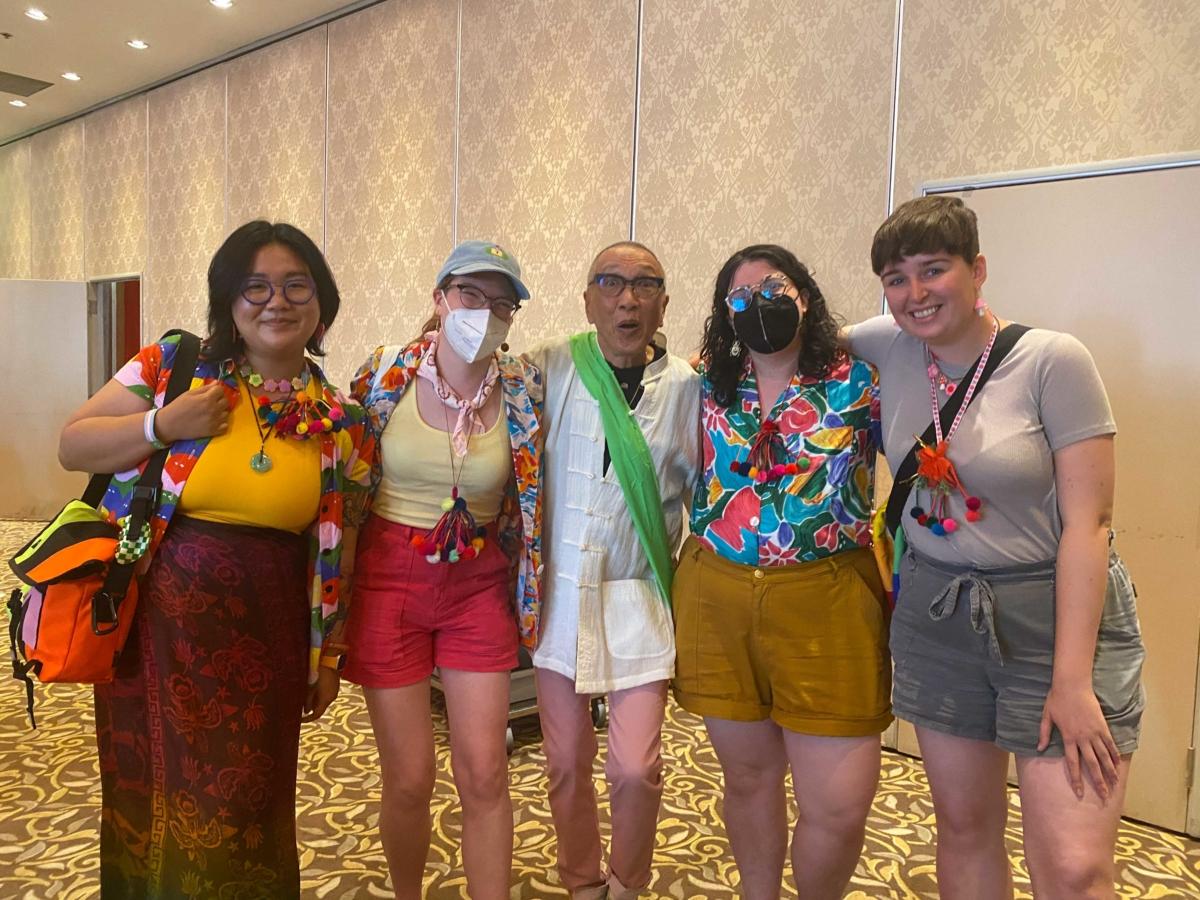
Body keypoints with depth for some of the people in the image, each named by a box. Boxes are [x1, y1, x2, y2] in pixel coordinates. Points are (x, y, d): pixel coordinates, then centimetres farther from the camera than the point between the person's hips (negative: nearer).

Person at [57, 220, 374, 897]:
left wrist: (329, 655, 10)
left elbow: (340, 548, 7)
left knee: (242, 815, 10)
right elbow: (72, 447, 2)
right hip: (156, 621, 0)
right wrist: (162, 425, -16)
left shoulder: (340, 424, 0)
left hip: (264, 638, 1)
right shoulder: (172, 368, -3)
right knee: (151, 798, 11)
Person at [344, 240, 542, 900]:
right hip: (390, 580, -1)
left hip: (479, 587, 1)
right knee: (409, 778, 7)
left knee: (484, 773, 2)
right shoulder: (383, 375, -6)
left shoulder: (522, 390, -5)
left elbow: (527, 499, 9)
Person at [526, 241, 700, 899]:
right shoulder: (550, 368, -4)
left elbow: (703, 489, 6)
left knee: (635, 769, -1)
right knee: (566, 762, 12)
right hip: (558, 591, 1)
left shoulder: (686, 386, -3)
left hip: (639, 599, 0)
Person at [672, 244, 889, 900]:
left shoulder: (858, 381, -1)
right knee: (747, 776, 16)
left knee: (838, 806, 0)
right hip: (716, 598, 3)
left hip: (826, 601, -2)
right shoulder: (707, 385, 7)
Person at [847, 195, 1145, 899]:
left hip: (1057, 612, -4)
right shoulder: (891, 347, 0)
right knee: (963, 827, 15)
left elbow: (1088, 521, -14)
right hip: (936, 613, 4)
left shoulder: (1054, 360, -12)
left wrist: (1071, 679, -17)